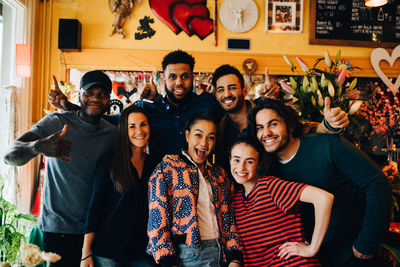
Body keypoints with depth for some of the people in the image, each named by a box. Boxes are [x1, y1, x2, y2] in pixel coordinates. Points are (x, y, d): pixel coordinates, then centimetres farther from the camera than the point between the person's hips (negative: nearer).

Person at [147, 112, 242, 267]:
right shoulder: (167, 166, -3)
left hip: (219, 253, 5)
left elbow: (229, 218, 11)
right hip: (185, 254, -4)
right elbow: (157, 217, -9)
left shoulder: (219, 174, 13)